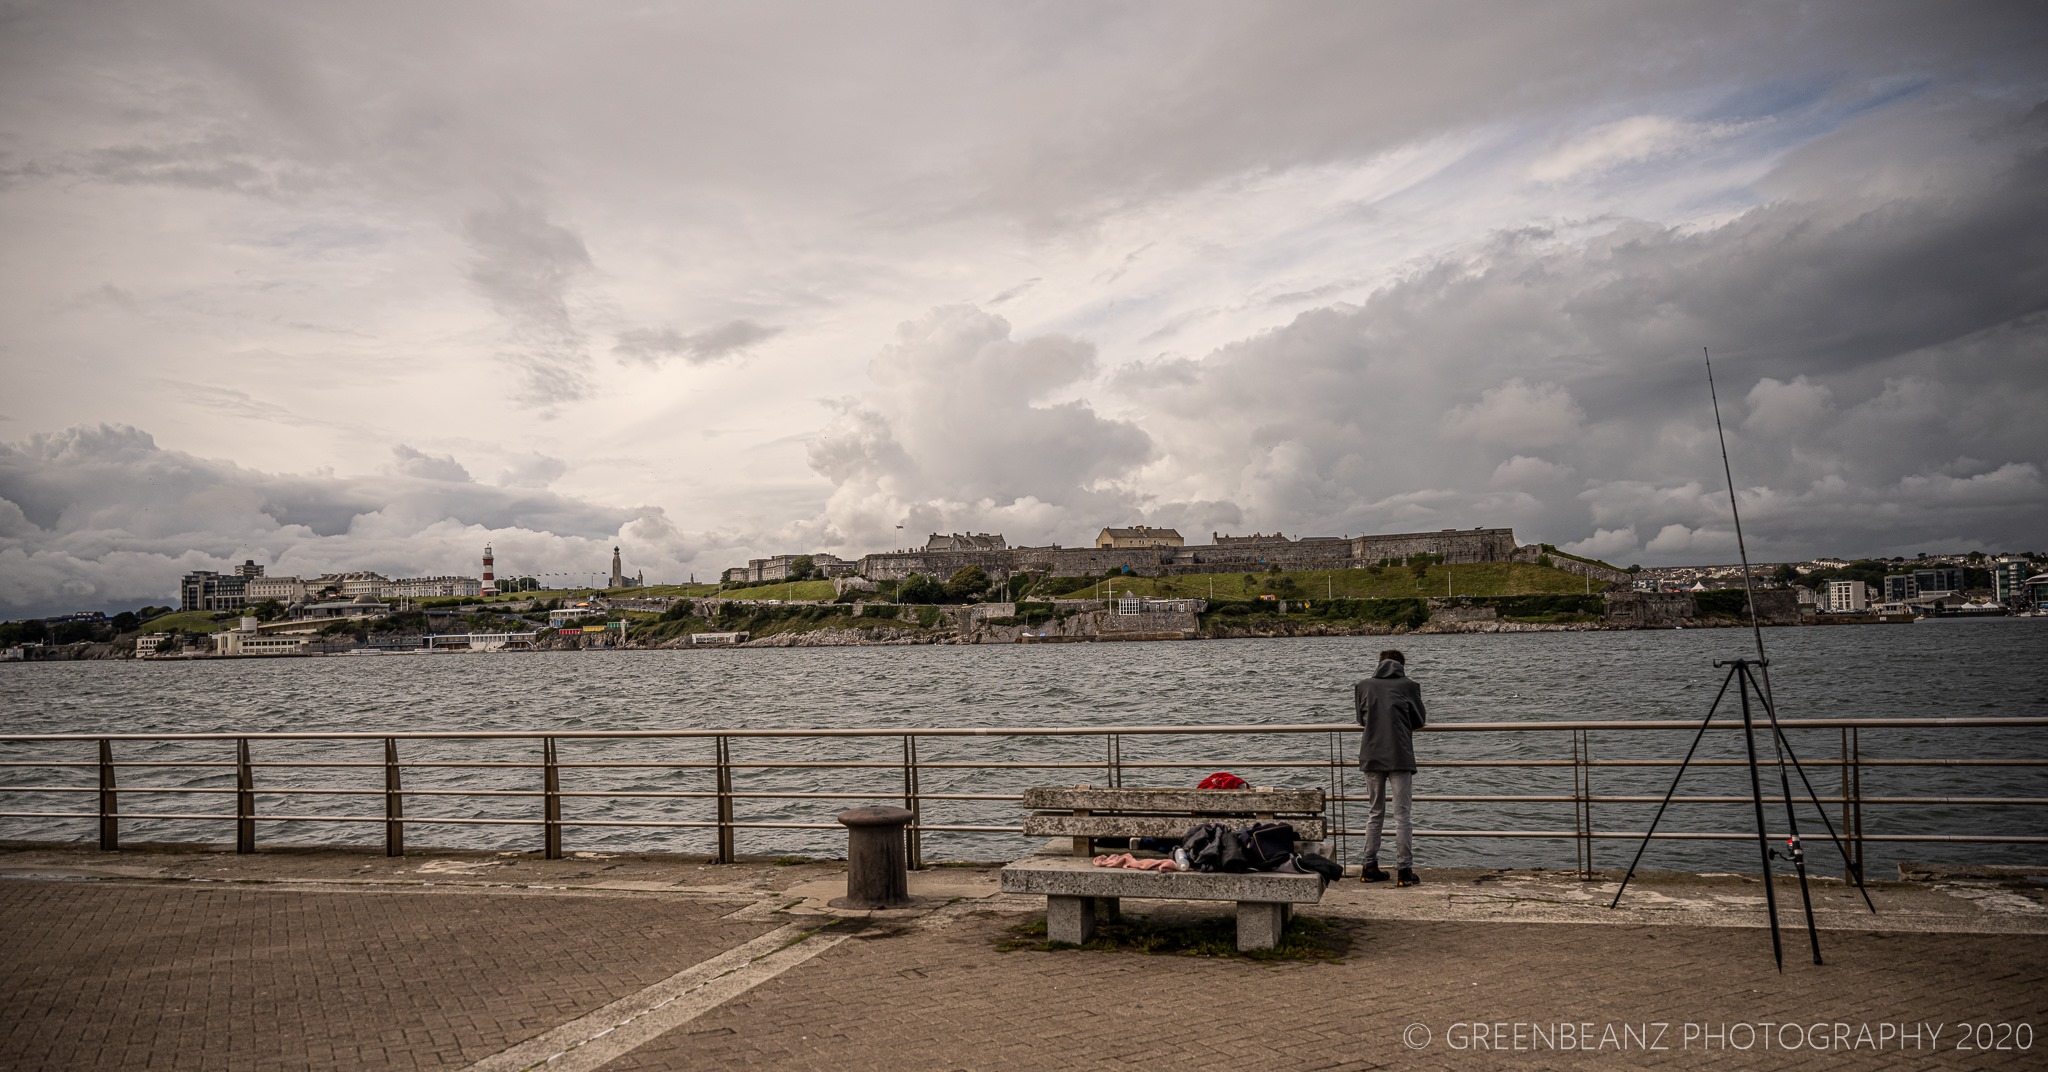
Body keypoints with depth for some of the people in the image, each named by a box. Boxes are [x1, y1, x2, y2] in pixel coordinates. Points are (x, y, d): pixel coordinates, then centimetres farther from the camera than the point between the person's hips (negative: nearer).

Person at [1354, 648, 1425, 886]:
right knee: (1402, 815, 2)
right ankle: (1404, 871, 3)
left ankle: (1369, 868, 16)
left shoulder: (1363, 686, 5)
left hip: (1371, 757, 3)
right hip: (1400, 757, -3)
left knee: (1375, 813, 15)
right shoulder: (1409, 686, -1)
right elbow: (1419, 721, 8)